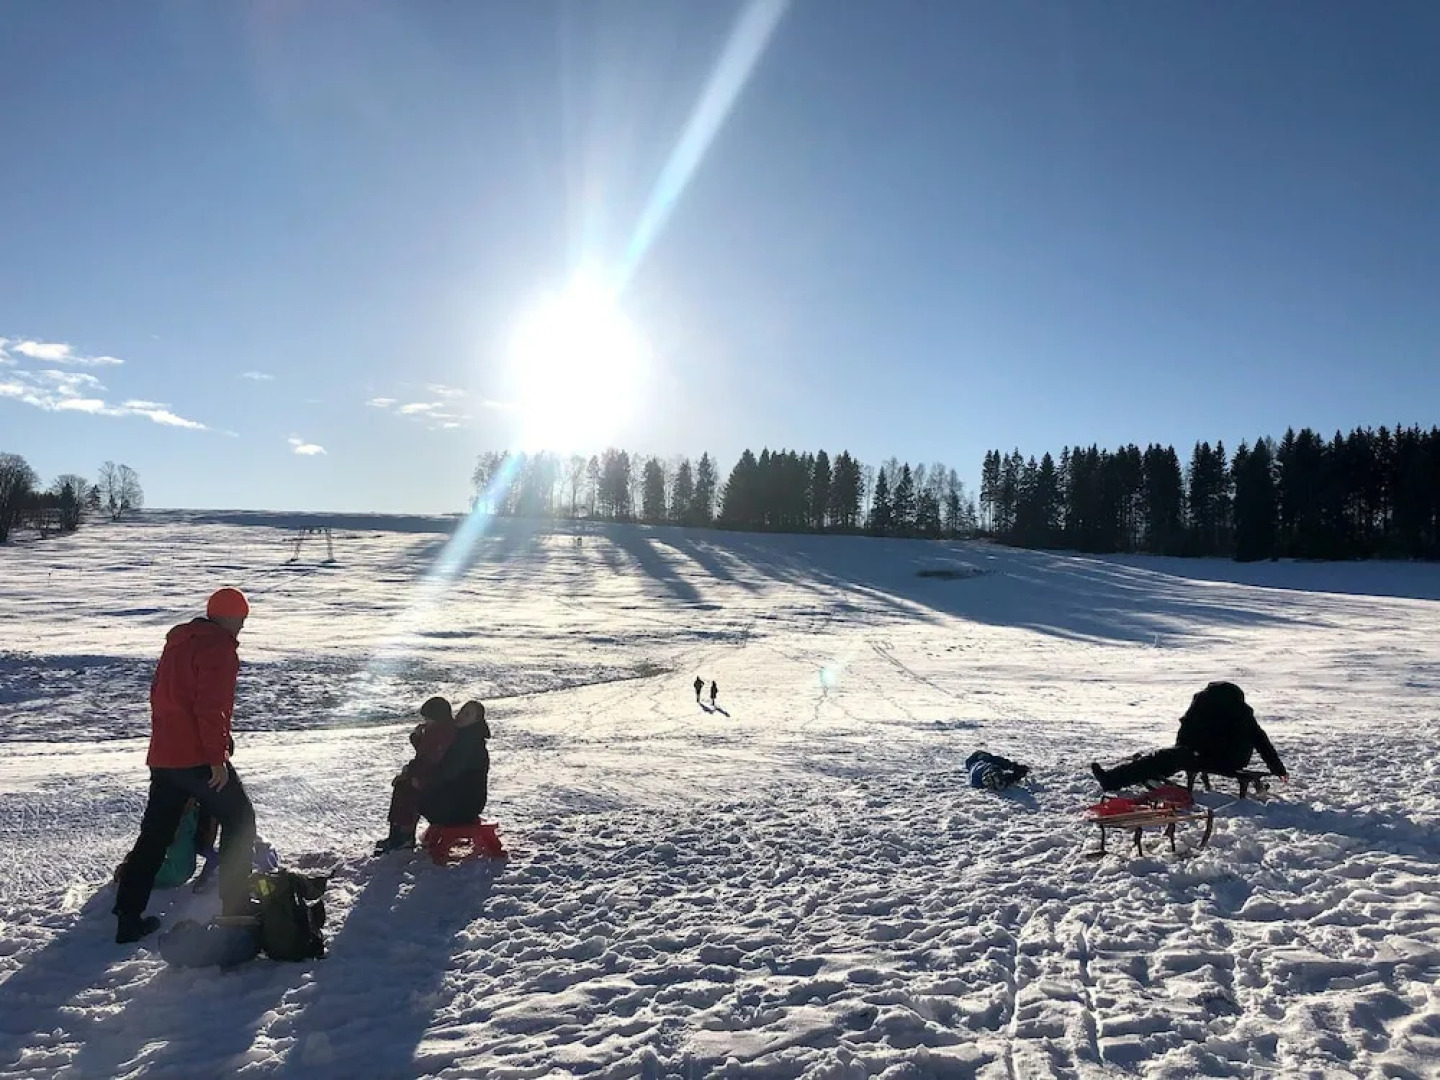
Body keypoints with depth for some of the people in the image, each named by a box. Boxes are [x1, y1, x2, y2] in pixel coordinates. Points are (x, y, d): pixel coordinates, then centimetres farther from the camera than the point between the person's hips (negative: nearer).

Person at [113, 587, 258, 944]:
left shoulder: (178, 641, 16)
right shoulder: (220, 647, -13)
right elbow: (211, 705, -21)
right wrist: (217, 756, -20)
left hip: (163, 756, 8)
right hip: (197, 757, -8)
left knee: (155, 833, 14)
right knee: (238, 818, 6)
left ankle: (128, 918, 17)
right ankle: (236, 906, 8)